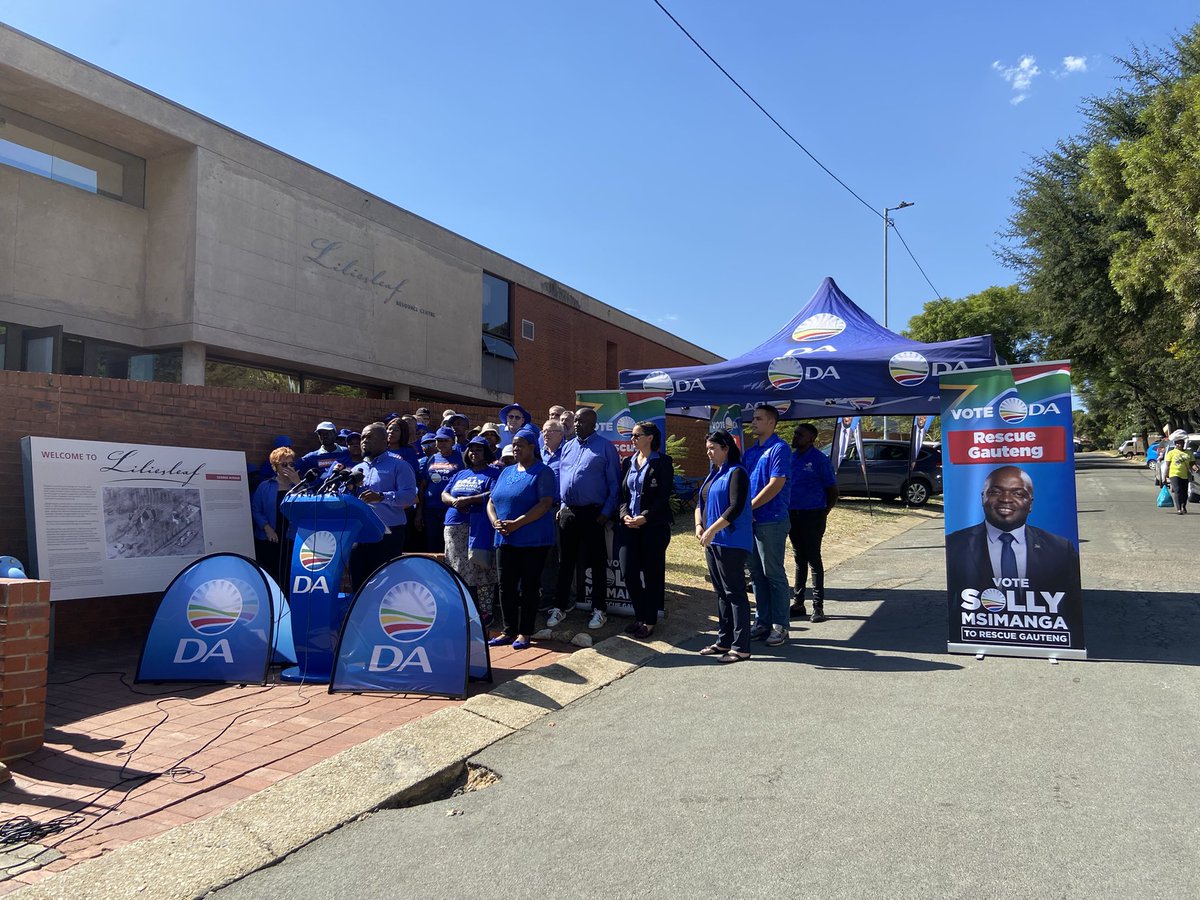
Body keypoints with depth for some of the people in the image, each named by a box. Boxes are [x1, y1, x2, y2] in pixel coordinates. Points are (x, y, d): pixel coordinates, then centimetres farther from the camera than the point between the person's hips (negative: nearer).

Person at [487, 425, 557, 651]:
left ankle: (524, 633, 10)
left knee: (528, 587, 1)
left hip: (533, 540, -6)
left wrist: (516, 524, -21)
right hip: (505, 540, 6)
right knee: (506, 586, 8)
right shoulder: (507, 472, 16)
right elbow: (491, 502, 16)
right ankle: (509, 631, 18)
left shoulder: (542, 472, -5)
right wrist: (496, 522, -5)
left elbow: (545, 504, -16)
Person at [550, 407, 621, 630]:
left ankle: (599, 609, 14)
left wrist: (607, 512, -11)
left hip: (593, 513, -5)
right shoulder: (567, 447, 13)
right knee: (565, 561, 12)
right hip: (568, 512, 5)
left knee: (597, 562, 4)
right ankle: (559, 607, 21)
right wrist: (561, 505, 10)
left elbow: (614, 484, -6)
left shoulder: (605, 447, -4)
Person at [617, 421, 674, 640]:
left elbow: (664, 495, -9)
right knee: (628, 571, 1)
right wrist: (624, 514, -5)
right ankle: (639, 616, 18)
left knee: (652, 573, 2)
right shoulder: (628, 462, 15)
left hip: (654, 525, -5)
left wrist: (645, 517, -16)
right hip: (630, 524, 5)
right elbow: (622, 493, 13)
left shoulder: (662, 462, -2)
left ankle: (649, 621, 13)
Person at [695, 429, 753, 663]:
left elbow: (736, 507, -19)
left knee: (734, 593, -5)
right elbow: (701, 503, 18)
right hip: (713, 542, 9)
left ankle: (741, 647, -1)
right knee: (721, 593, 14)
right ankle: (724, 641, 23)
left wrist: (712, 530, -19)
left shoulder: (736, 473, -10)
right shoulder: (713, 474, 17)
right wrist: (699, 526, 0)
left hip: (732, 542, -9)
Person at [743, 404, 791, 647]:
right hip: (750, 521, 8)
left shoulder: (779, 449, -10)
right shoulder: (750, 451, 14)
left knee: (774, 574, -1)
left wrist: (749, 507, -14)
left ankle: (780, 626, 7)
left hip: (771, 521, -8)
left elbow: (776, 485, -17)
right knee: (757, 574, 12)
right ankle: (762, 622, 21)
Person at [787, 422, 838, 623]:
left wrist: (824, 513, -9)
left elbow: (833, 490, -5)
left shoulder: (820, 460, -7)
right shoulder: (789, 458, 11)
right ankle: (798, 603, 20)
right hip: (792, 515, 6)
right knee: (799, 559, 13)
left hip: (812, 516, -6)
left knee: (814, 560, -2)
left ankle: (818, 606, 5)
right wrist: (785, 511, 10)